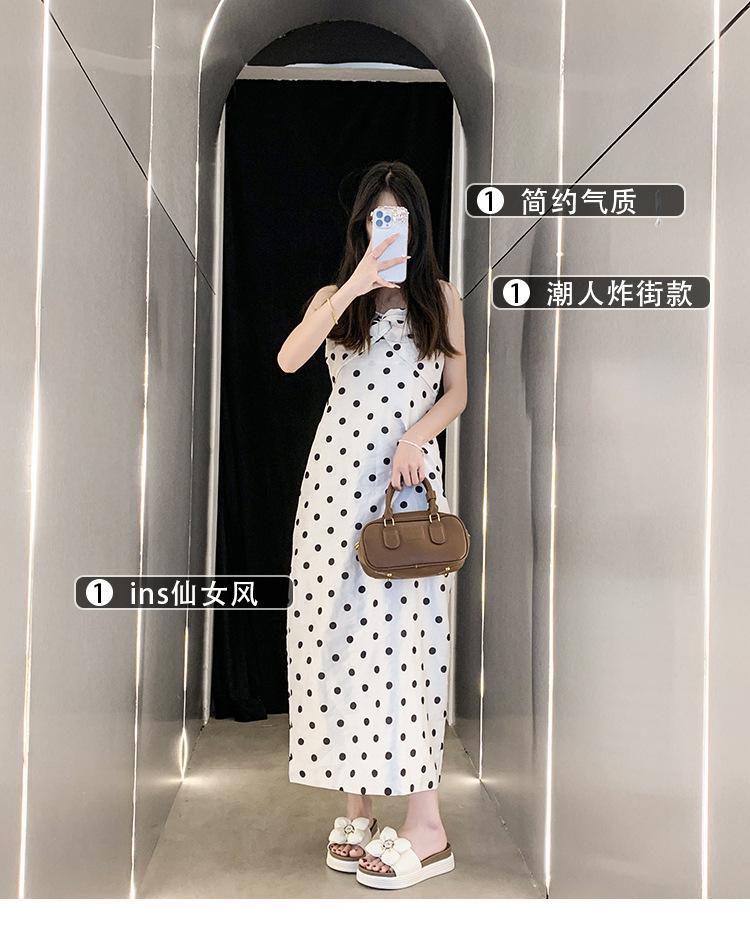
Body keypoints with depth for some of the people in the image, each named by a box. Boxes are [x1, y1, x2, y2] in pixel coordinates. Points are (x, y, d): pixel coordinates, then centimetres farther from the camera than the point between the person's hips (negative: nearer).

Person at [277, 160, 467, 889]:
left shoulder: (441, 297, 12)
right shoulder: (335, 296, 12)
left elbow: (456, 394, 9)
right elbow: (288, 360, -8)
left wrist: (414, 437, -10)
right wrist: (355, 287, -16)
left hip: (410, 477, -1)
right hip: (338, 475, 2)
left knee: (404, 632, -5)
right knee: (340, 629, 1)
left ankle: (425, 826, 3)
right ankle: (356, 807, 14)